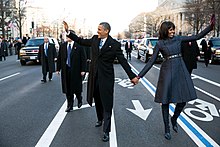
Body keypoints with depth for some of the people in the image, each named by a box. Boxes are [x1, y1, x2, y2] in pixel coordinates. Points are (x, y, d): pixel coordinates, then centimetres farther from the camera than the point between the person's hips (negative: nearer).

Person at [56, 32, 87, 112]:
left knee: (76, 87, 6)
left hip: (76, 70, -3)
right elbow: (59, 58, 10)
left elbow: (83, 58, -6)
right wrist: (58, 69, 6)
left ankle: (79, 100, 34)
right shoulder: (62, 46, 8)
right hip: (65, 70, 4)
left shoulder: (78, 46, -5)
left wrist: (82, 70, -10)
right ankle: (70, 105, 20)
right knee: (67, 88, 7)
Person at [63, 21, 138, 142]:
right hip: (94, 76, 5)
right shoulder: (94, 39, 4)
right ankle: (100, 119, 46)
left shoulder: (114, 44, -11)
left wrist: (132, 76, -11)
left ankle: (106, 131, 9)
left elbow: (123, 61, -9)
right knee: (97, 100, 21)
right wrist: (68, 31, 8)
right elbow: (81, 41, 13)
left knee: (107, 104, 0)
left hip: (106, 78, -5)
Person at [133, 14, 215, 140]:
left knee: (183, 100, 4)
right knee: (165, 101, 1)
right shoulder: (160, 44, 0)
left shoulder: (178, 39, 9)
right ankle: (167, 128, 19)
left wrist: (211, 26, 1)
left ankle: (174, 119, 34)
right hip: (168, 71, -3)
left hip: (181, 70, 4)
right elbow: (151, 61, 0)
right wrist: (139, 76, -5)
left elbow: (197, 36, 11)